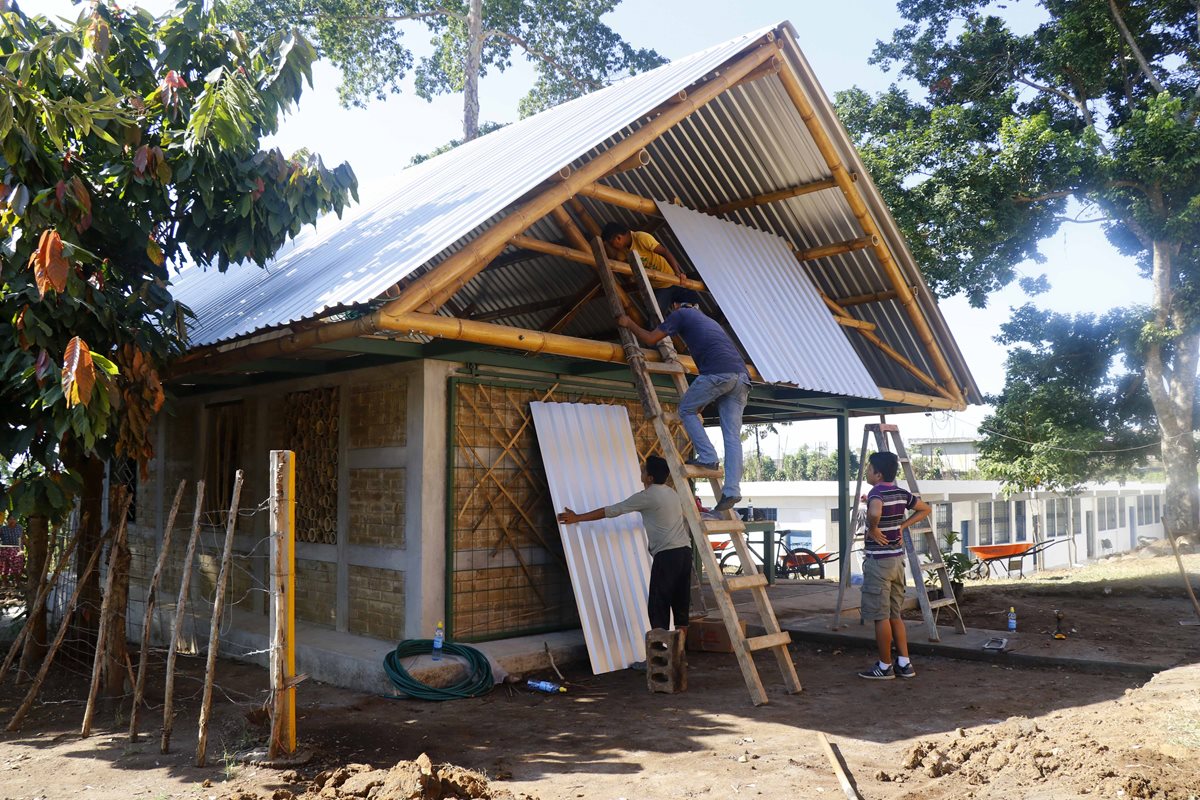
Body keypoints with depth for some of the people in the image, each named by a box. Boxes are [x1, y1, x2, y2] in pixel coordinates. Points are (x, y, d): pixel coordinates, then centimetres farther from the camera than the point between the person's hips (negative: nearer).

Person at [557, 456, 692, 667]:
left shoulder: (647, 497, -7)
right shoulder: (672, 494, 19)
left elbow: (611, 511, -6)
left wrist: (578, 518, 0)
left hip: (667, 555, -9)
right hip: (684, 551, 9)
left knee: (658, 607, -4)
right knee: (680, 604, 10)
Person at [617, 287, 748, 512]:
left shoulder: (680, 314, 15)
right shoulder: (707, 320, 37)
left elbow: (650, 339, 12)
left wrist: (629, 324, 30)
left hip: (718, 372, -7)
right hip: (741, 376, 7)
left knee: (687, 410, 15)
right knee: (732, 436, 4)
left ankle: (707, 457, 3)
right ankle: (732, 490, -3)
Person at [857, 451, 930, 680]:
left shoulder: (877, 493, -17)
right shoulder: (902, 493, 7)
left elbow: (875, 513, -40)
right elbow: (925, 509, 21)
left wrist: (872, 530, -20)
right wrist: (902, 525, 14)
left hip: (878, 560, -8)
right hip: (897, 559, 8)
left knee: (881, 617, 1)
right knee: (895, 615, 16)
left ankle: (885, 667, 9)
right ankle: (904, 663, 18)